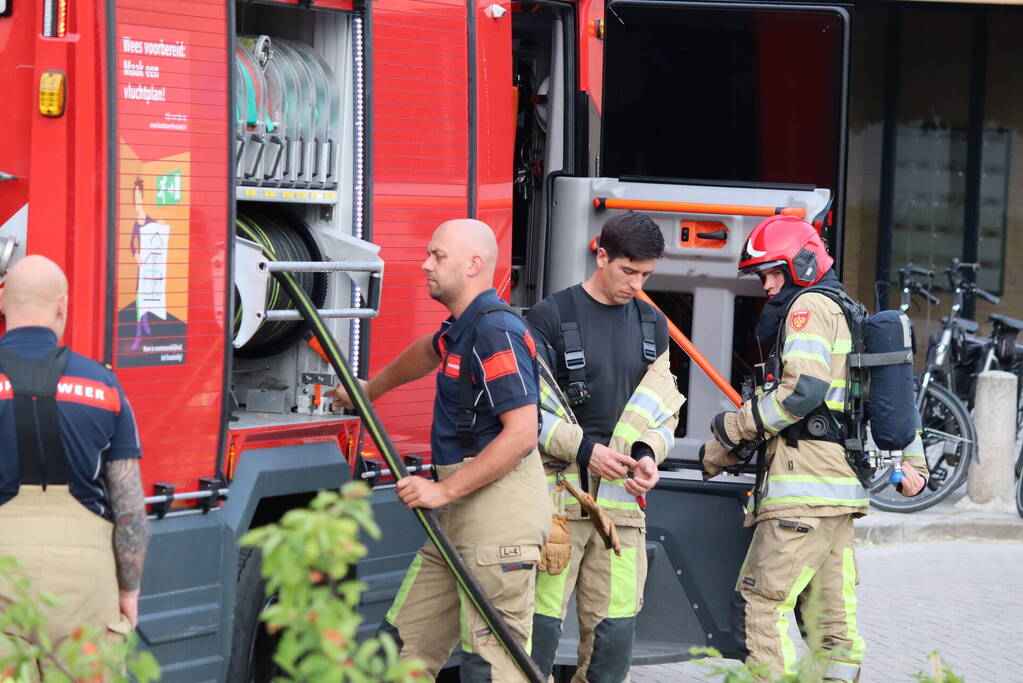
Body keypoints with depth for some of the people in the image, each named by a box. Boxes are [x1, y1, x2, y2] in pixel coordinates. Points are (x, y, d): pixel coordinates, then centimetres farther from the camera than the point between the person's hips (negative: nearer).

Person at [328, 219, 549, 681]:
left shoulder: (496, 331, -16)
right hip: (462, 514, 11)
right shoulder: (463, 328, 16)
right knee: (404, 642, 12)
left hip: (501, 508, -11)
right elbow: (428, 353, 42)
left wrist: (444, 490, -21)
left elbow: (521, 433, -23)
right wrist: (371, 390, 52)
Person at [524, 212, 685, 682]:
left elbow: (662, 409, 14)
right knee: (540, 625, -7)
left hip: (621, 500, 5)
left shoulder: (652, 326, 15)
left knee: (614, 630, 4)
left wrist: (647, 453, -7)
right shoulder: (550, 318, -3)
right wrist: (585, 449, -17)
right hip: (558, 495, -5)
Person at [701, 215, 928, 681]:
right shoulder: (847, 314, 24)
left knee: (760, 607, -12)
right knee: (833, 615, 8)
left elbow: (804, 389, -19)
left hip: (804, 489, -10)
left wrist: (730, 429, -11)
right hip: (842, 489, 10)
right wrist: (914, 463, 30)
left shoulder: (808, 306, -5)